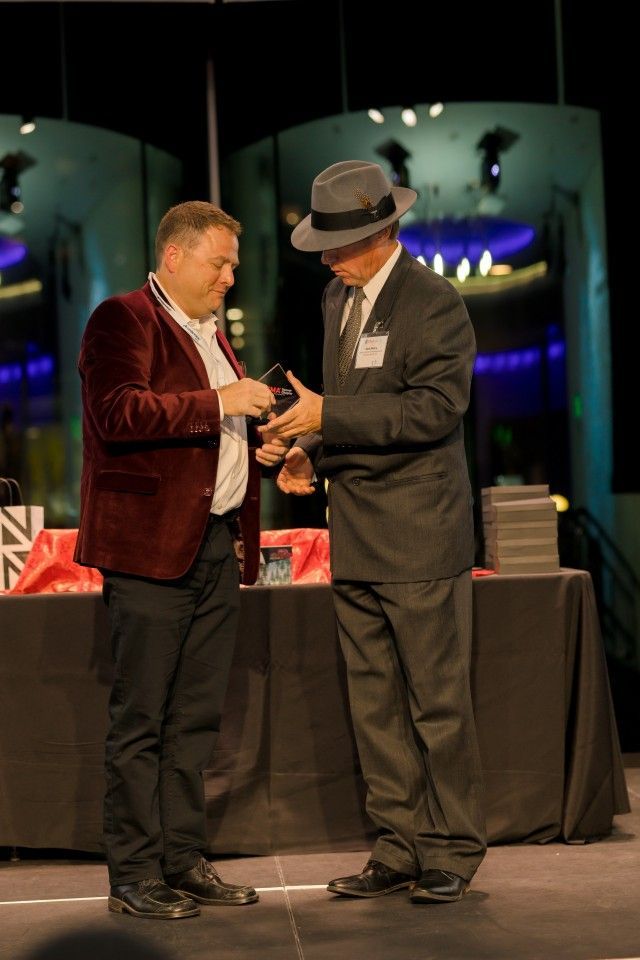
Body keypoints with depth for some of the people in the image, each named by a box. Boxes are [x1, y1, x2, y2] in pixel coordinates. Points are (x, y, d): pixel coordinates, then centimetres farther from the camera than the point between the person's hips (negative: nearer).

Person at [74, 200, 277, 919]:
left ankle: (183, 861, 18)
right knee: (140, 720, -3)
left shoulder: (209, 333, 22)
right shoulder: (122, 320, -6)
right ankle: (133, 875, 3)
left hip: (217, 546, 9)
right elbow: (118, 413, -22)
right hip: (152, 545, -9)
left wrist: (259, 444, 14)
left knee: (195, 718, 11)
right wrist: (219, 403, -21)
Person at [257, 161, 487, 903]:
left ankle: (451, 854, 11)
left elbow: (436, 407, -20)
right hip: (355, 536, 8)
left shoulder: (432, 302, -11)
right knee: (374, 704, 10)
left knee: (437, 701, 0)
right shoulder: (339, 297, 14)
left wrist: (327, 416, -21)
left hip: (419, 535, -8)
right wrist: (311, 450, 4)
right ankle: (399, 850, 18)